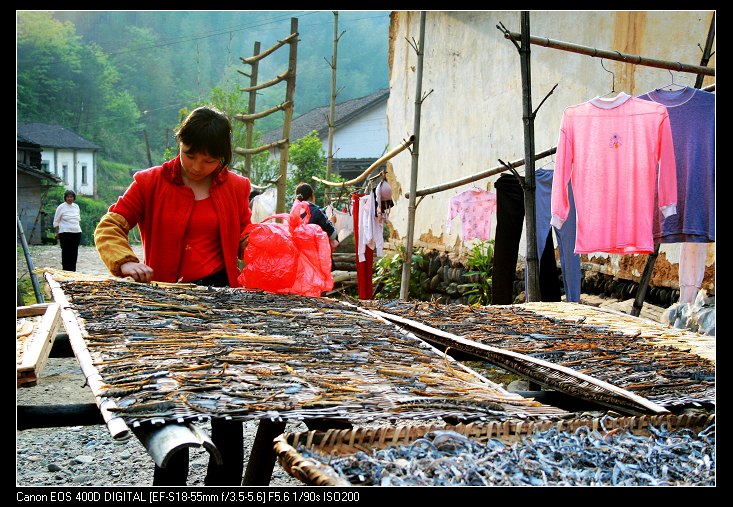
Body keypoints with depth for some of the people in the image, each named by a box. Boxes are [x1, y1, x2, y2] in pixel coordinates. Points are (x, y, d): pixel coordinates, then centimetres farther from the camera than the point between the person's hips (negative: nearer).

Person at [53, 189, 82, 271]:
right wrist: (57, 233, -4)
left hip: (77, 233, 4)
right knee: (66, 252, -5)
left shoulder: (76, 206, 12)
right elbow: (56, 221, 2)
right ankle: (65, 271, -1)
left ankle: (73, 271, 10)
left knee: (74, 253, 4)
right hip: (65, 233, -4)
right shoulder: (61, 207, -1)